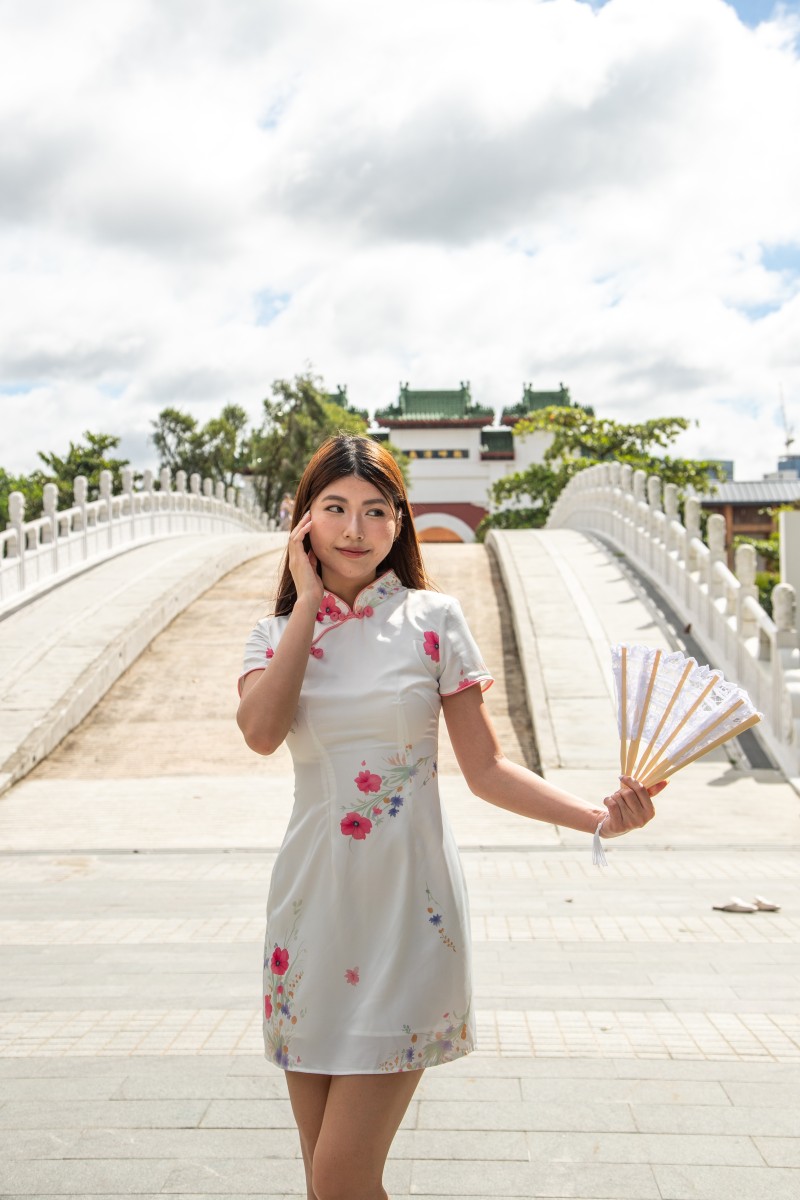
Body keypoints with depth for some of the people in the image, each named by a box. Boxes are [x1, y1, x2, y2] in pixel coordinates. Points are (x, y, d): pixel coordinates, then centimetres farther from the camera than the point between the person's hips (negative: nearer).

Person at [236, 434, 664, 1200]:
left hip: (407, 907, -3)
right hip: (312, 905, 3)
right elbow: (261, 732, -15)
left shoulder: (431, 619, 0)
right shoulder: (278, 633, 7)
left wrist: (599, 816, -15)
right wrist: (308, 602, -8)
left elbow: (484, 769, -1)